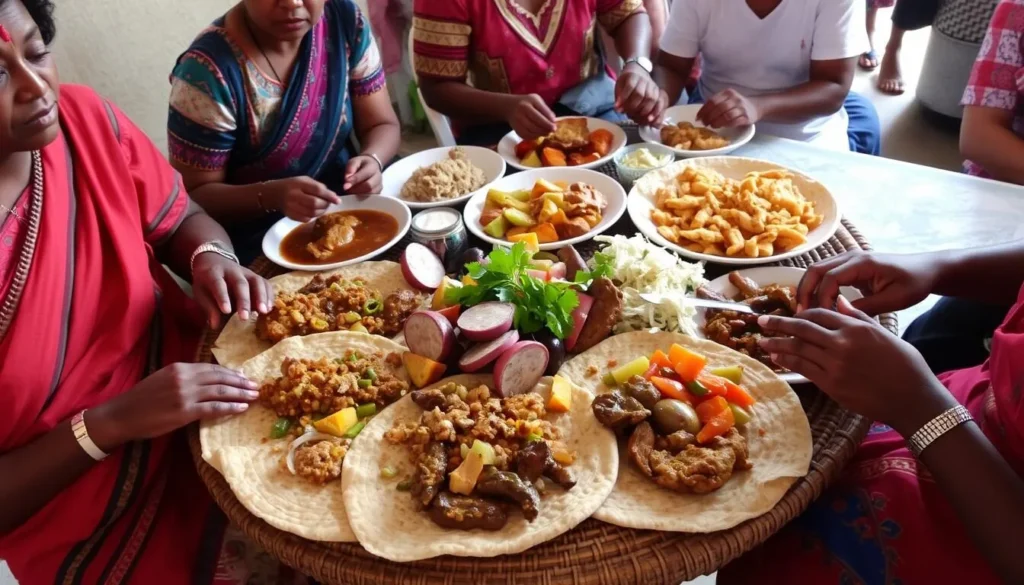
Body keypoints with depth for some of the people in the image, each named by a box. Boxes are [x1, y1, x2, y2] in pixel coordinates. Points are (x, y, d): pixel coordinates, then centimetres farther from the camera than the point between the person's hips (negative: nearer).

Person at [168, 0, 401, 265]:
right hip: (260, 247, -3)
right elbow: (193, 195, -14)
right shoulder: (208, 72, -19)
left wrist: (372, 160, -21)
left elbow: (382, 124, 2)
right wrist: (272, 196, -32)